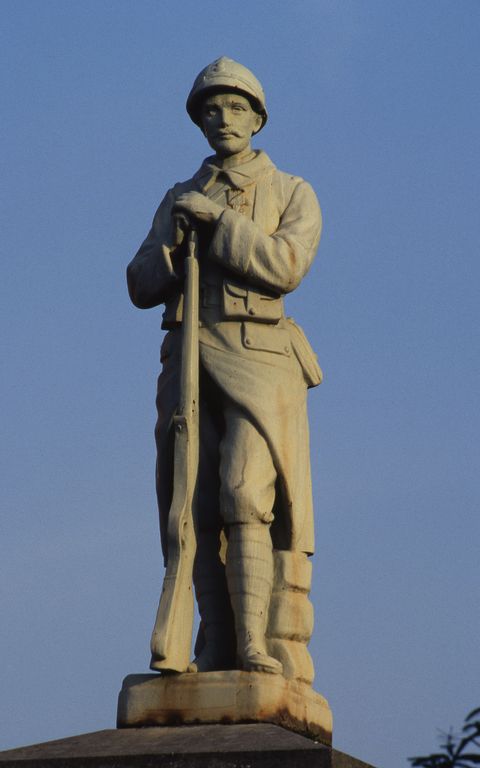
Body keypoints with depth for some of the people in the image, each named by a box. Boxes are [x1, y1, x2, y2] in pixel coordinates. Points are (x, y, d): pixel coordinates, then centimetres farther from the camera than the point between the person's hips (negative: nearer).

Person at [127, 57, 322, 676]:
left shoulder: (293, 195, 10)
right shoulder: (179, 201, 20)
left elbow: (286, 266, -9)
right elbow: (142, 287, 13)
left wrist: (217, 219, -10)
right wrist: (175, 239, -7)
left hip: (258, 358, -4)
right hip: (188, 360, 4)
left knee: (244, 495, -20)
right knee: (199, 506, -6)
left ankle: (252, 642, -22)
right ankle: (218, 648, -6)